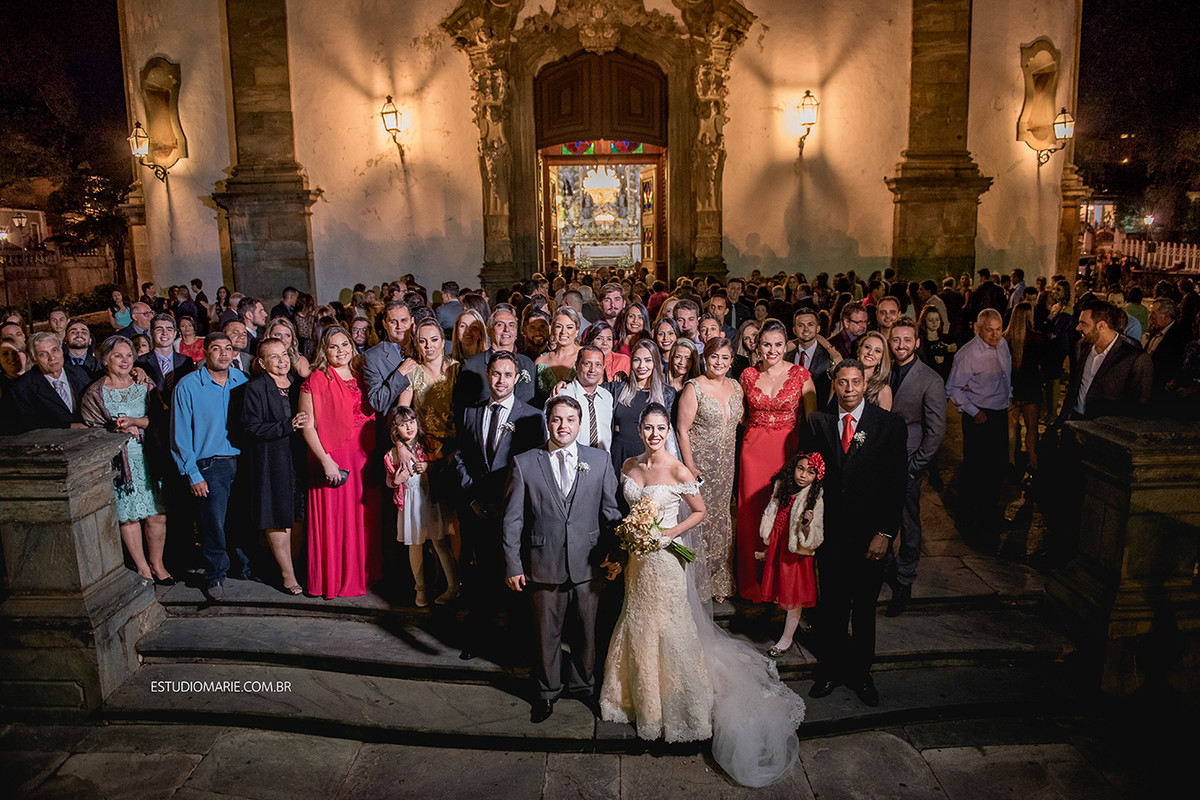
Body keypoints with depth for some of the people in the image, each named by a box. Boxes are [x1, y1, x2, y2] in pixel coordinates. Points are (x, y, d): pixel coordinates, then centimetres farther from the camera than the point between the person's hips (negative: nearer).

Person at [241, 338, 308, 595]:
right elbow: (251, 427, -13)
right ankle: (287, 574, 9)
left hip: (298, 457, 5)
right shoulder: (255, 389, -5)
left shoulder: (297, 383, 13)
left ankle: (295, 566, 21)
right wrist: (289, 426, -19)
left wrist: (302, 424, 1)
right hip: (271, 462, -5)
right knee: (278, 517, -1)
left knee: (299, 516, 7)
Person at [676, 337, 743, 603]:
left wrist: (733, 462, 7)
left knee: (721, 516, 11)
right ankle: (698, 583, 13)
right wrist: (690, 467, -14)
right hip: (700, 462, -5)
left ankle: (719, 581, 24)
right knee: (700, 515, -2)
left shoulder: (736, 387, 8)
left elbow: (738, 422, 14)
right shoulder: (694, 388, -9)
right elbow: (682, 430, -10)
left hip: (726, 464, 5)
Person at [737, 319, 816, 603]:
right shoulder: (748, 375, 4)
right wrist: (755, 429, 4)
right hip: (753, 450, 2)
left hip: (788, 451, -2)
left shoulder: (800, 375, -3)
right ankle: (753, 587, 21)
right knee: (752, 514, 5)